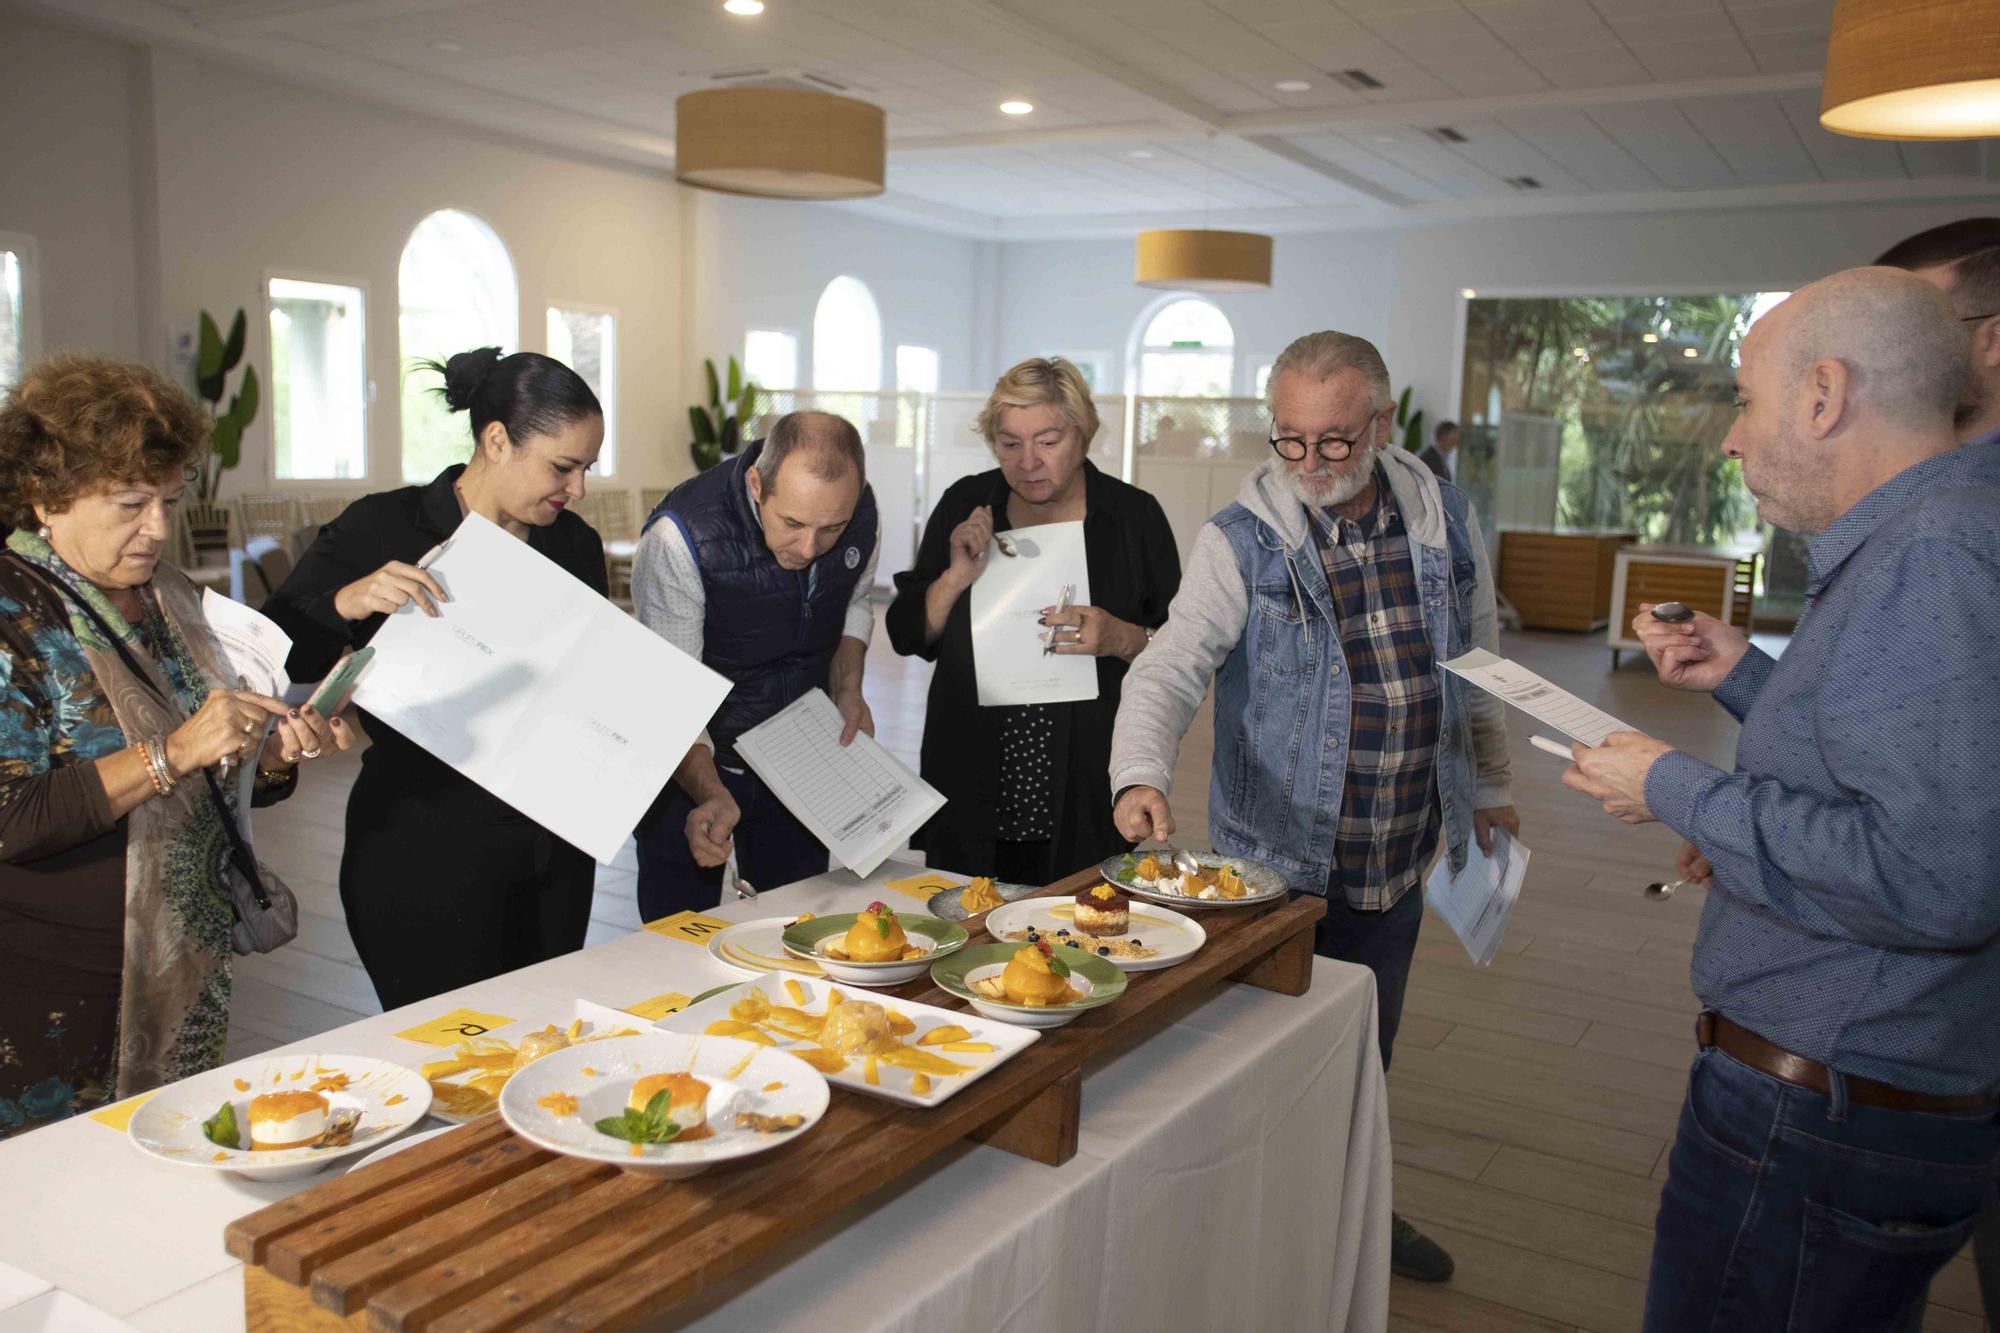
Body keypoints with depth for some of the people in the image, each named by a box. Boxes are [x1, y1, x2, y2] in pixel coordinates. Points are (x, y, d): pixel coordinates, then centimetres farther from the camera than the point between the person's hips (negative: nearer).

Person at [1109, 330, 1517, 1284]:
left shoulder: (1445, 522, -1)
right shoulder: (1242, 541, -13)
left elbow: (1478, 667, 11)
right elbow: (1170, 667, -23)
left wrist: (1489, 785, 15)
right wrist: (1141, 775, -41)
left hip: (1397, 863, 4)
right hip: (1275, 859, -4)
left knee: (1367, 1052, 21)